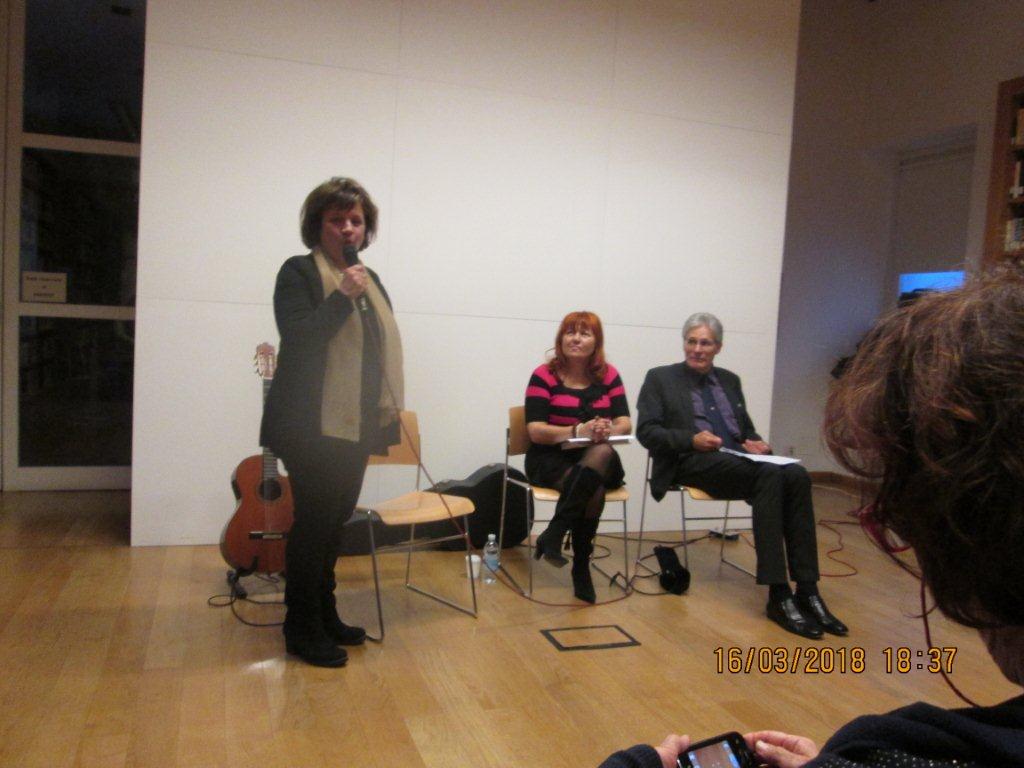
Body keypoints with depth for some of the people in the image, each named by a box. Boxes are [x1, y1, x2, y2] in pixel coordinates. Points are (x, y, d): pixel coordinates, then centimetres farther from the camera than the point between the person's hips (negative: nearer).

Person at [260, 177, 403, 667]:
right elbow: (298, 338, -18)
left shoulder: (369, 279, 15)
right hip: (314, 425, -7)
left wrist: (385, 416, 14)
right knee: (315, 521, -2)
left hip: (355, 425, 7)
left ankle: (325, 614, 28)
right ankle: (302, 629, 12)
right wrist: (344, 296, -24)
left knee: (334, 520, 15)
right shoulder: (298, 272, -5)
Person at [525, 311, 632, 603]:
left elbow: (625, 423, 0)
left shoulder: (608, 375, 7)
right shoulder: (544, 376, -4)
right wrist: (578, 431, -28)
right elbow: (536, 431, -12)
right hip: (550, 460, -3)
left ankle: (553, 535, -28)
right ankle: (581, 568, -16)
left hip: (598, 459, 4)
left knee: (603, 452, -34)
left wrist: (608, 430, -26)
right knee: (594, 490, -34)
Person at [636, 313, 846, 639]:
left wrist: (756, 442, 0)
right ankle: (779, 595, -32)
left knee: (796, 475, -27)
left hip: (739, 459, 5)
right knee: (771, 475, -32)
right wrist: (691, 439, -16)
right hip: (693, 462, -5)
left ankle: (807, 590, -28)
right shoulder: (660, 378, 9)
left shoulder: (729, 380, 24)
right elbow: (646, 431, -1)